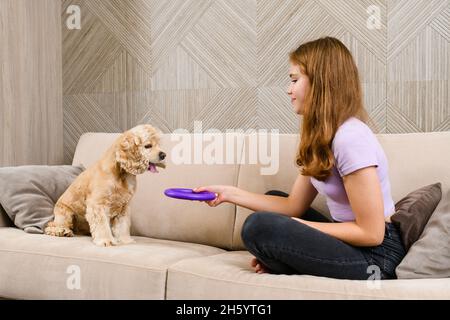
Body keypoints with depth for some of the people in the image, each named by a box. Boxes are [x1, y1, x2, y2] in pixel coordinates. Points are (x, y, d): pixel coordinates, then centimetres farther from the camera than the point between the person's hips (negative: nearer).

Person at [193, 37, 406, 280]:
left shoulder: (351, 138, -21)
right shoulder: (319, 136, 9)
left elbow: (371, 233, -22)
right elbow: (294, 205, 8)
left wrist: (301, 227, -14)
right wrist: (230, 193, 5)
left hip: (375, 255, -10)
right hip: (350, 242, 10)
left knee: (260, 226, -23)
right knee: (274, 198, 21)